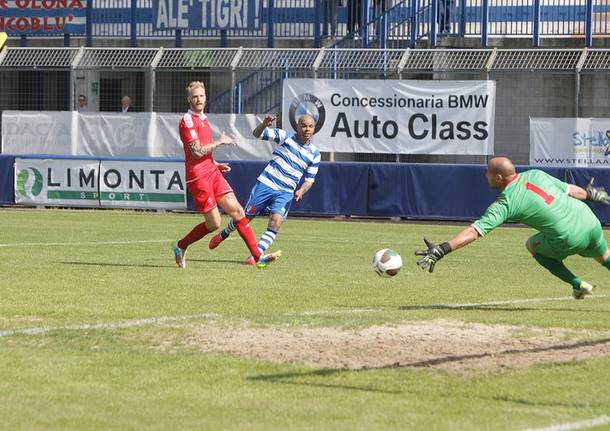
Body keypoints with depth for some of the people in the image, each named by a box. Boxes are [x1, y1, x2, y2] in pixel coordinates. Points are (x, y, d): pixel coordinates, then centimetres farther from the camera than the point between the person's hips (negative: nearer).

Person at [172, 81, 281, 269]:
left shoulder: (203, 119, 17)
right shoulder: (187, 121, -12)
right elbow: (196, 151, -19)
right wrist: (220, 141, -11)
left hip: (212, 172, 8)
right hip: (198, 177, -8)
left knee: (237, 210, -2)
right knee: (214, 223, -5)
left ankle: (258, 257, -4)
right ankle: (181, 246, 17)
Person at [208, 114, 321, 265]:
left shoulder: (314, 154, 6)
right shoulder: (286, 137, 0)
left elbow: (309, 180, 13)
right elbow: (256, 133, -1)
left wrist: (301, 190, -10)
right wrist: (264, 124, -23)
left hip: (285, 193, 1)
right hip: (265, 184, -1)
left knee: (276, 222, -20)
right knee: (245, 217, 7)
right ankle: (224, 234, 35)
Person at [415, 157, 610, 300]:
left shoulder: (506, 203, -10)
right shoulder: (535, 175, 5)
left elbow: (474, 232, -18)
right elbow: (569, 189, 16)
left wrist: (441, 250, -23)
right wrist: (590, 194, 38)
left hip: (571, 239, -5)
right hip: (592, 222, 6)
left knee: (533, 245, 23)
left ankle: (577, 284, 16)